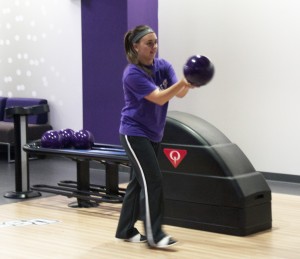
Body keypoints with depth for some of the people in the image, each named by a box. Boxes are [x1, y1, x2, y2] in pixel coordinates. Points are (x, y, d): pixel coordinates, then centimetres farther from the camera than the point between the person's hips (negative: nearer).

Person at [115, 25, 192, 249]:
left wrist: (187, 83, -36)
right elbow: (159, 98, -29)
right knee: (153, 180, -14)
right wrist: (182, 82, -42)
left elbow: (179, 93, -14)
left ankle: (126, 230, 22)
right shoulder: (132, 74, -20)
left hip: (153, 134, 8)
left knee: (139, 181, 12)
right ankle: (154, 235, -10)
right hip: (134, 133, -8)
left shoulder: (163, 66, 0)